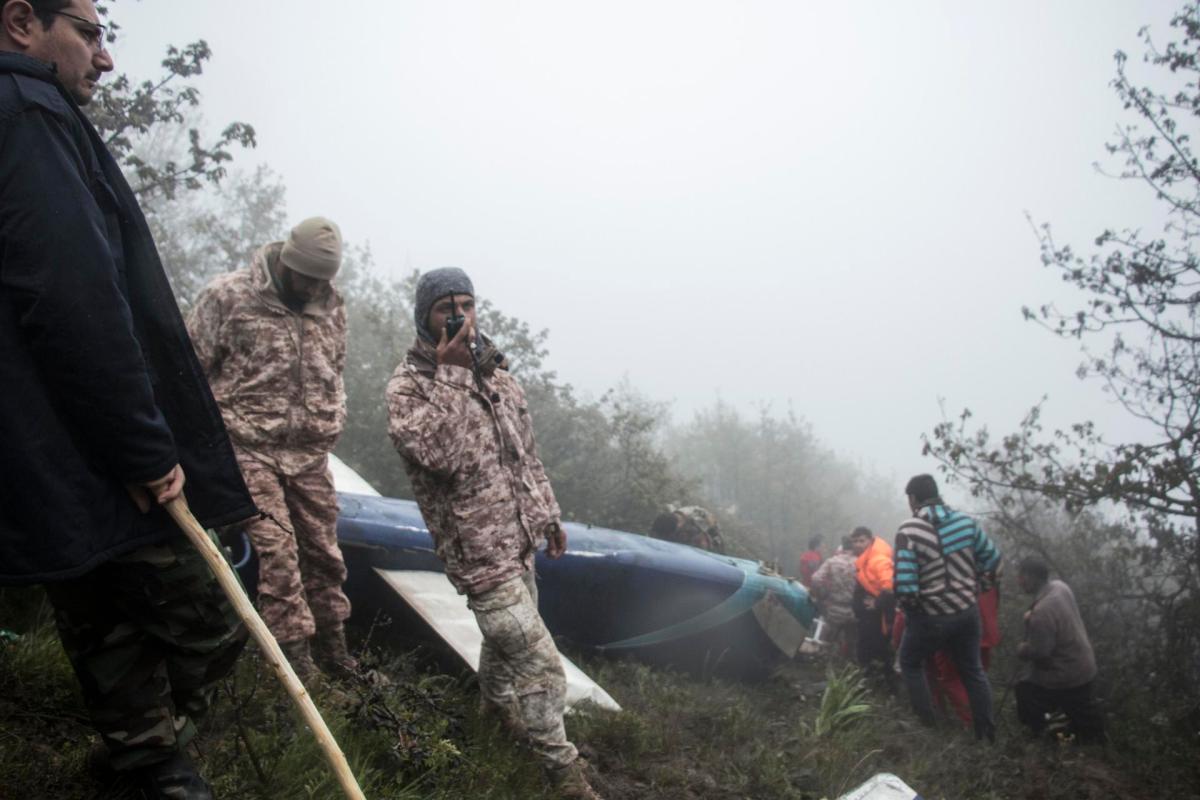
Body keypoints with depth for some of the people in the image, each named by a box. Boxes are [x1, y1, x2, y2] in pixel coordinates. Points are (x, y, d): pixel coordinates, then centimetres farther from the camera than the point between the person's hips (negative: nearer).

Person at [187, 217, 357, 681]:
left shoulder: (331, 304, 7)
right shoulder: (228, 296, -8)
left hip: (310, 452, 5)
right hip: (250, 448, -4)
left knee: (323, 551, 9)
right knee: (276, 548, -10)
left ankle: (331, 646, 23)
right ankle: (295, 652, -1)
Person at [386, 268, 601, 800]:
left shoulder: (495, 371, 8)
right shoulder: (407, 387, -13)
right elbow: (443, 455, -30)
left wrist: (547, 514, 18)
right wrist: (452, 375, -28)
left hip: (518, 539, 7)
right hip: (478, 550, -7)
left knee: (508, 634, 26)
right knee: (539, 663, -6)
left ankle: (496, 701, 53)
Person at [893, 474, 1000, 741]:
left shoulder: (909, 531, -20)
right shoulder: (965, 521, -5)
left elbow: (905, 586, -24)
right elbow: (993, 560, 4)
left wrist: (907, 605, -4)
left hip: (930, 617, -4)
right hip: (967, 611, 4)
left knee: (910, 664, 21)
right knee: (972, 670, 21)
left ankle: (927, 725, 21)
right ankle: (987, 731, 28)